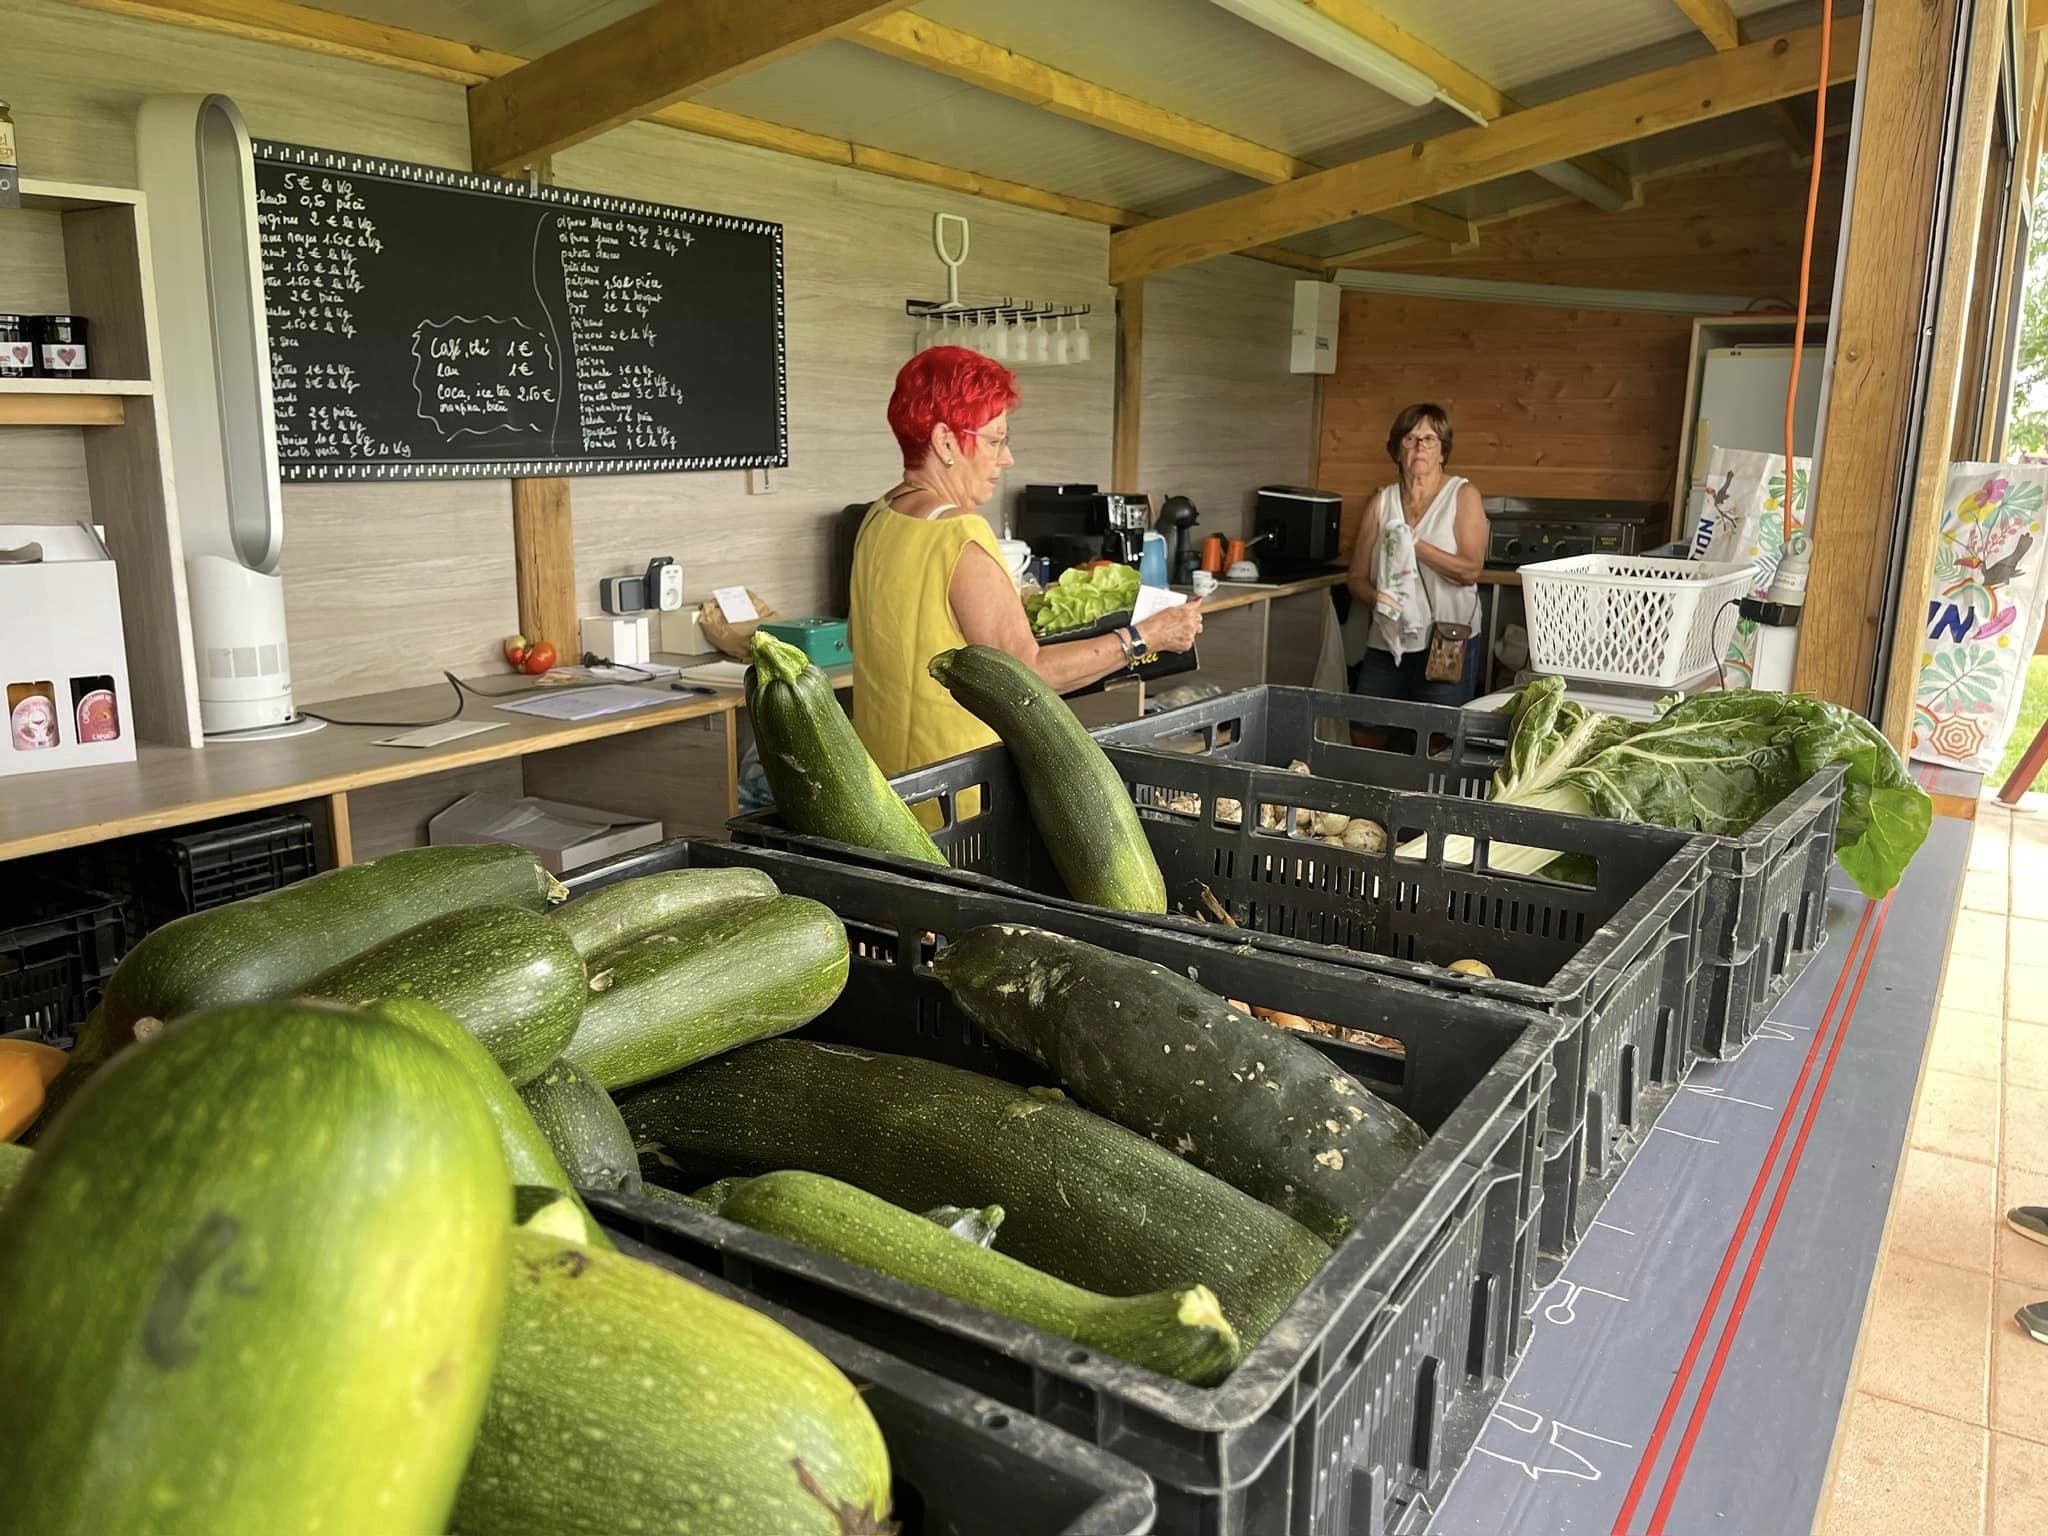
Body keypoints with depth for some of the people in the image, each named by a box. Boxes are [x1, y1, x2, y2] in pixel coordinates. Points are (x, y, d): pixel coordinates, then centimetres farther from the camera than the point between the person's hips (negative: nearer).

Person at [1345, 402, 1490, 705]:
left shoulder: (1463, 495, 1)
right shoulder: (1381, 503, 10)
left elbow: (1470, 570, -10)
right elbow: (1357, 577, 8)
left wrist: (1413, 545, -18)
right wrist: (1376, 598, -13)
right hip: (1386, 645, 3)